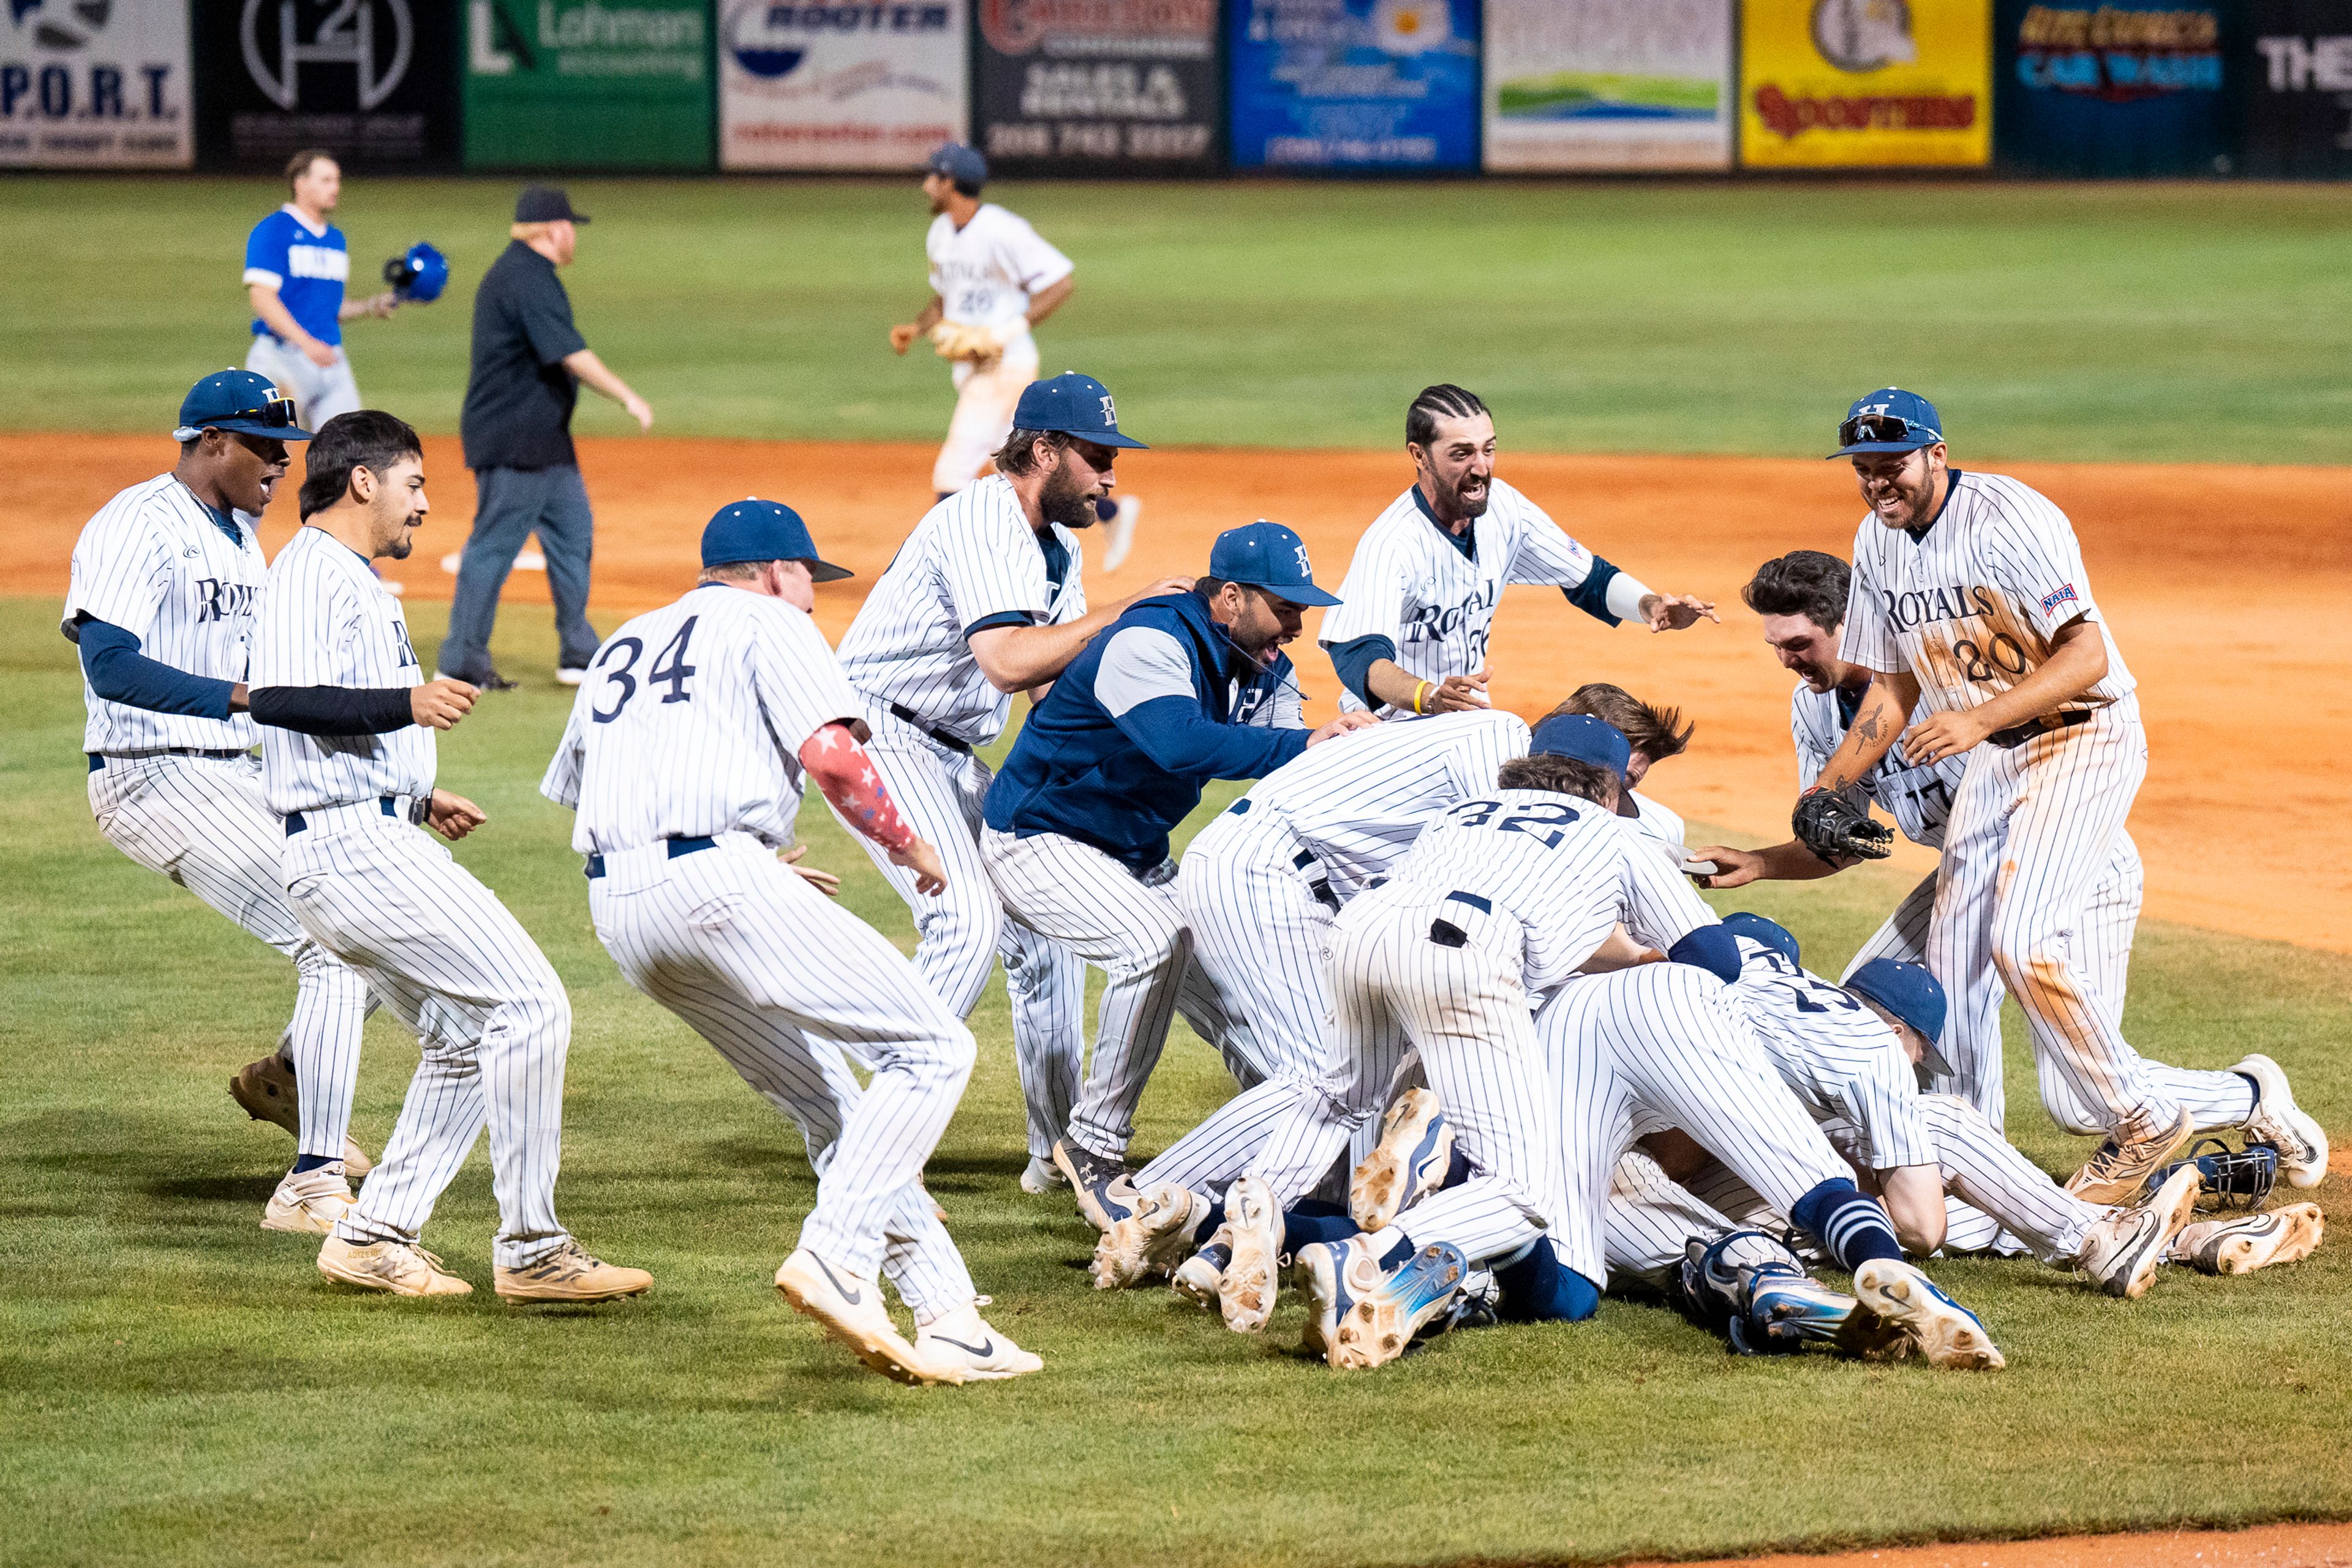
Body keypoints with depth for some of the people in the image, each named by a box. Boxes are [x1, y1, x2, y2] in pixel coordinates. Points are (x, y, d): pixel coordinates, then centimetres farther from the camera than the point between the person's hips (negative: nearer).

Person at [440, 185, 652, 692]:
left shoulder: (515, 271, 16)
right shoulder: (530, 279, -18)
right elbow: (572, 355, -24)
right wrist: (628, 398, -22)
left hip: (546, 441, 11)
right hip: (514, 441, -11)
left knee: (573, 534, 13)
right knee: (495, 545, -6)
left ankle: (578, 654, 17)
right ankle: (462, 664, -3)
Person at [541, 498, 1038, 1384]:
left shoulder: (621, 647, 30)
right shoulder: (769, 625, 9)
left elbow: (576, 795, 33)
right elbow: (832, 755, -8)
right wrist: (909, 846, 9)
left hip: (617, 910, 8)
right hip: (715, 877, -8)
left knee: (833, 1107, 13)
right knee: (931, 1049, -6)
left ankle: (945, 1318, 3)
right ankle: (836, 1259, -21)